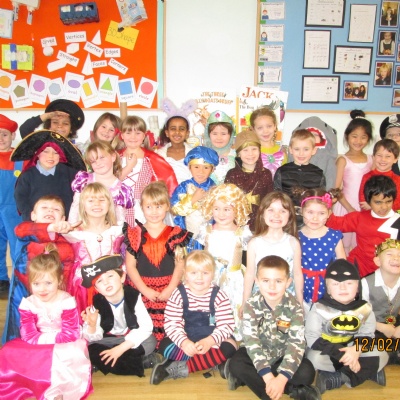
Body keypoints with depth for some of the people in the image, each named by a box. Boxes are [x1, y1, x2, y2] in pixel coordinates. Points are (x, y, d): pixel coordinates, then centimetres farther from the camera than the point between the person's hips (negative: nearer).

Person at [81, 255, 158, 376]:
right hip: (109, 341, 2)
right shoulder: (97, 303, -14)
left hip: (131, 339, -2)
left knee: (150, 341, -31)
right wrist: (92, 325, -34)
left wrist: (121, 348, -30)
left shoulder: (134, 296, -19)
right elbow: (95, 338, -11)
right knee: (90, 351, -25)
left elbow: (146, 326, -26)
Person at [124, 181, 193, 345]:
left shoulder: (176, 234, 5)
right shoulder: (135, 233, 5)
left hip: (169, 293, 0)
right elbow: (130, 266, 2)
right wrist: (145, 290, -7)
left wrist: (170, 289, -9)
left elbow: (180, 265, 2)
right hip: (141, 291, 0)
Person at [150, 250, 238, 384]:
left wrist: (210, 341, -32)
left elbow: (226, 325, -16)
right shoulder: (178, 294, -11)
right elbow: (171, 323, -17)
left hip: (212, 339, 0)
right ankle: (215, 362, -23)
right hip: (185, 338, 1)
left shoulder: (219, 296, -11)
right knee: (164, 345, -25)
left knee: (229, 347, -29)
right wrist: (183, 341, -35)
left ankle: (181, 368, -26)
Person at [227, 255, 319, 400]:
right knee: (236, 364, -28)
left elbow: (296, 343, -25)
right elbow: (251, 340, -26)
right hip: (258, 354, 0)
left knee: (307, 372, -25)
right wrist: (268, 376, -36)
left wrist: (281, 379, -38)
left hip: (283, 355, 0)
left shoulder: (294, 308, -17)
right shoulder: (251, 305, -18)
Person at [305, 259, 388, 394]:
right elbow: (312, 338, -21)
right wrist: (340, 354, -28)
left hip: (352, 349, 3)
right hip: (327, 350, -3)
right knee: (314, 358, -33)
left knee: (381, 356, -14)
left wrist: (356, 349, -30)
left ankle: (335, 379, -17)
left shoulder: (365, 309, -8)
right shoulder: (319, 308, -19)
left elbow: (367, 336, -7)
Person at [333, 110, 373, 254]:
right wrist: (350, 208, -12)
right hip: (345, 206, -3)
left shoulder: (371, 159, 7)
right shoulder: (343, 160, -5)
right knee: (344, 242, 0)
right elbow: (336, 189, -8)